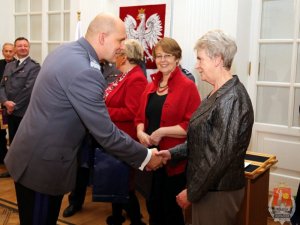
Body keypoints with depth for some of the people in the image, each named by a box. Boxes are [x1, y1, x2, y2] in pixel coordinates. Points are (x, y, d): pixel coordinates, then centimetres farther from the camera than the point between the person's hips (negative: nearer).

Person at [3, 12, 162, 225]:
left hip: (33, 153, 9)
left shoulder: (65, 50, 3)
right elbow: (105, 134, -23)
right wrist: (146, 157, -12)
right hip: (43, 163, -9)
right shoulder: (85, 71, -27)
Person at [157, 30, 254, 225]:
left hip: (218, 192, -9)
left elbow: (220, 156, -24)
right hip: (208, 188, 9)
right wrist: (172, 153, 3)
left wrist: (192, 193, -16)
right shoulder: (218, 94, 10)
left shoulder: (231, 99, -21)